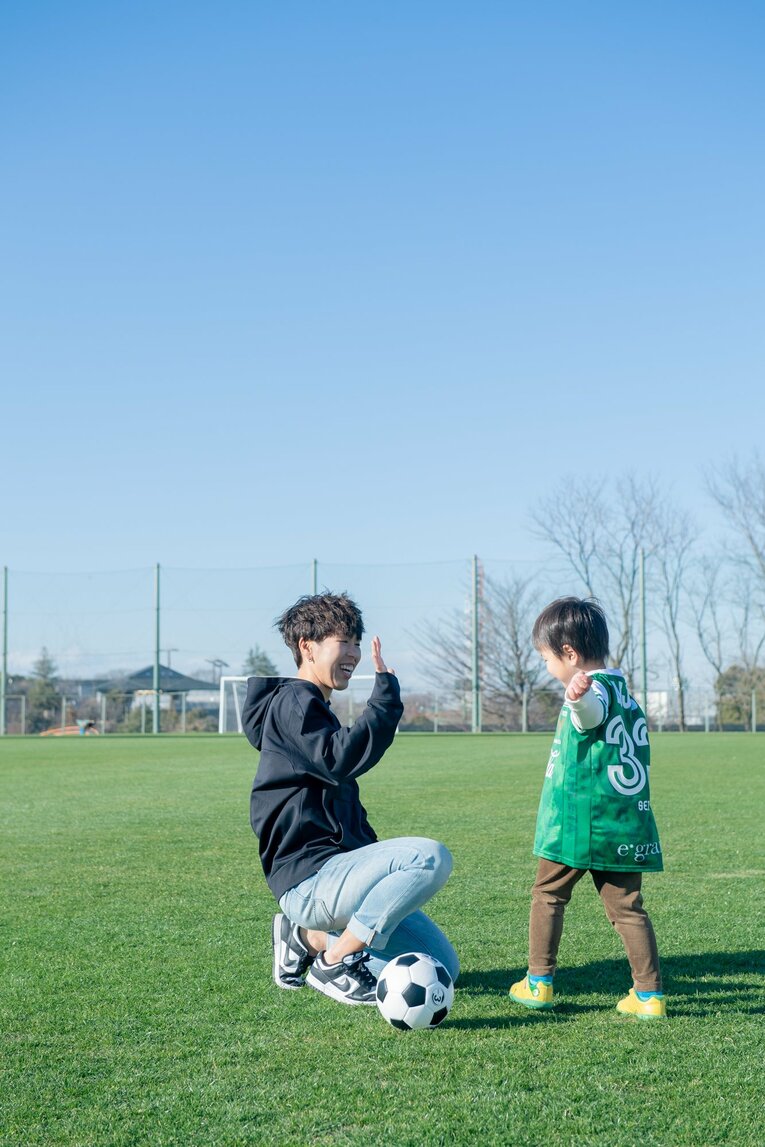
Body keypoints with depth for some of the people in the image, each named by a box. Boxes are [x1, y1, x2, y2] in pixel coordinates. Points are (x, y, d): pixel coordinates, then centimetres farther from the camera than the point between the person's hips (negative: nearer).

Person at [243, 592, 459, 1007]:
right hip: (309, 878, -10)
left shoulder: (313, 707, 23)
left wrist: (379, 864, 18)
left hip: (332, 874, 10)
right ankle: (336, 961, -15)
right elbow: (341, 760, -27)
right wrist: (386, 695, -22)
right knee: (432, 856, -28)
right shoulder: (293, 702, -8)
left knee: (442, 967, 5)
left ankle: (309, 937, 13)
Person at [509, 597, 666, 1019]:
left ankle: (539, 982, 14)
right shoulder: (624, 692, 16)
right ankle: (649, 994, 2)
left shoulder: (593, 690, -12)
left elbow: (592, 711, -38)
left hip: (576, 822, -7)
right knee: (628, 907, 7)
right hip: (626, 824, 7)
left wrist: (578, 696, -60)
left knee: (547, 894, 10)